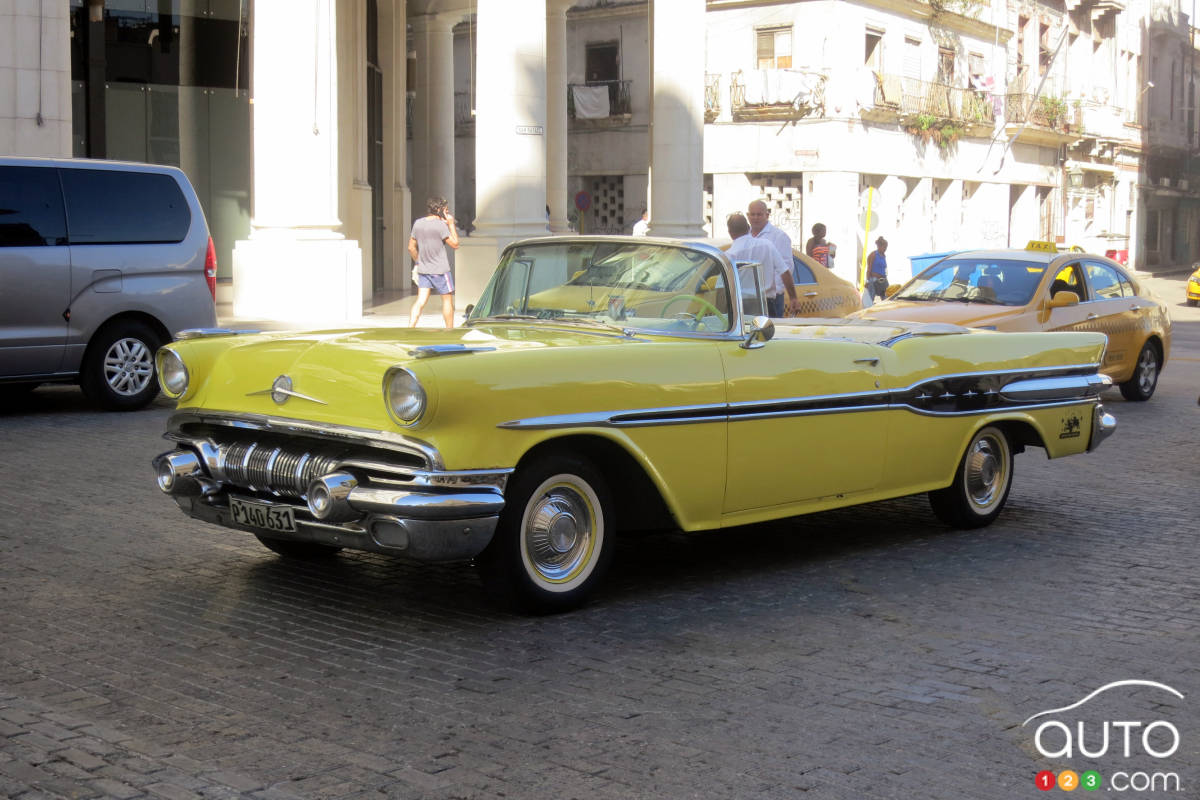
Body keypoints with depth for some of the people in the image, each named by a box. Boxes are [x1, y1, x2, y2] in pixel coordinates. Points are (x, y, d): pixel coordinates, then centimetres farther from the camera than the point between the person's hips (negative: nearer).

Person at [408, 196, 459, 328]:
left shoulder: (418, 223, 6)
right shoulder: (440, 225, -14)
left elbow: (411, 248, 12)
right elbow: (455, 244, -10)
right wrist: (451, 224, -5)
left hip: (423, 269, 6)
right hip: (440, 270, -6)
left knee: (420, 301, 1)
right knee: (447, 300, 8)